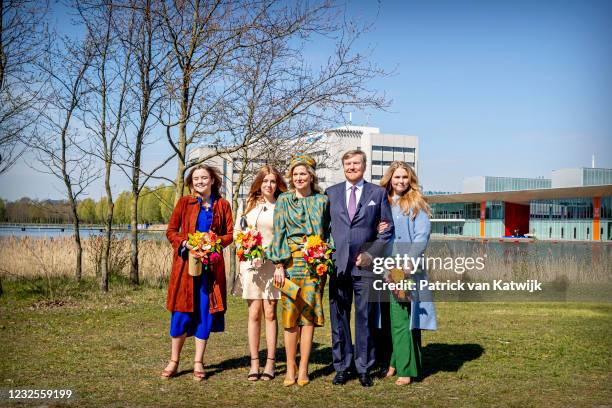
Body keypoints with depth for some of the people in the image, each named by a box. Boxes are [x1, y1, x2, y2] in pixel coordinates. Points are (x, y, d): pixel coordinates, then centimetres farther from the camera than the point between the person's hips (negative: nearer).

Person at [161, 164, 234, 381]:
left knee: (205, 311, 3)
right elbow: (171, 231, 5)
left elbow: (229, 234, 7)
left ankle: (198, 363, 14)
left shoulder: (222, 205, 7)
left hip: (211, 265, 1)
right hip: (186, 262, -1)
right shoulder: (184, 202, 5)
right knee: (182, 311, 0)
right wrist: (185, 243, -13)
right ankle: (174, 361, 13)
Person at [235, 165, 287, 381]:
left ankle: (270, 363, 4)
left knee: (270, 313, -1)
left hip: (272, 264, -1)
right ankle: (254, 363, 6)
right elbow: (236, 231, 15)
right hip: (250, 263, 2)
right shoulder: (248, 204, 12)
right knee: (254, 313, 1)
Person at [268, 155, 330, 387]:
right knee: (290, 315, -2)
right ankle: (290, 369, 6)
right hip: (290, 261, 0)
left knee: (309, 314, -1)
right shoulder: (284, 200, 8)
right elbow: (278, 233, 3)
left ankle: (303, 369, 6)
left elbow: (327, 232, 13)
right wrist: (278, 265, -5)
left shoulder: (322, 201, 11)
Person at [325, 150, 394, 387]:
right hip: (337, 265, 2)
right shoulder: (331, 193, 13)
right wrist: (327, 255, 0)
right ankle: (341, 367, 16)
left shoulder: (378, 193, 8)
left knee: (365, 319, 3)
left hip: (365, 265, -1)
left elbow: (387, 229, 6)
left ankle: (364, 369, 14)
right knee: (339, 318, 6)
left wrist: (371, 254, -5)